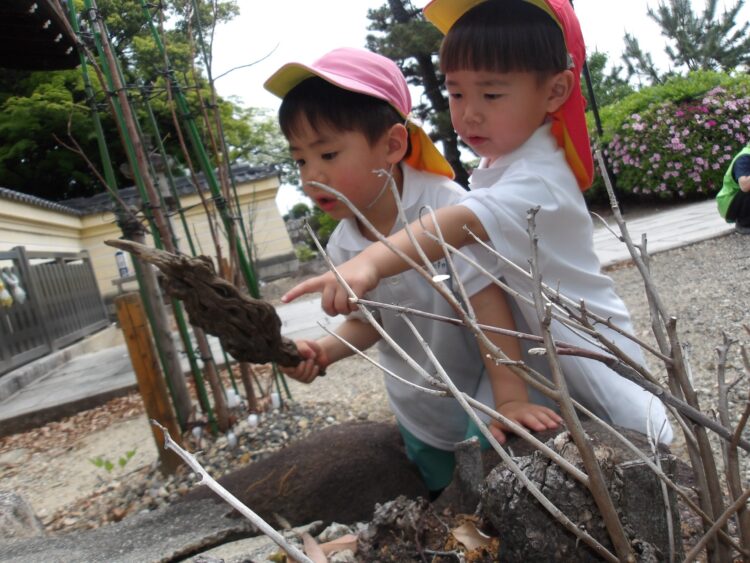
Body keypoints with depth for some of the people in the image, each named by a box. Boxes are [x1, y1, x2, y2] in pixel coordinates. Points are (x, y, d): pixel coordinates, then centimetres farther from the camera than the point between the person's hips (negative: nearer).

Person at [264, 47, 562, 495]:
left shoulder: (445, 208, -27)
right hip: (420, 414, 5)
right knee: (445, 501, 22)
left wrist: (512, 398, -31)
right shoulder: (342, 247, -10)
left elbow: (486, 304, -28)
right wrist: (325, 350, -19)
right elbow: (366, 322, 1)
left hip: (479, 394, -5)